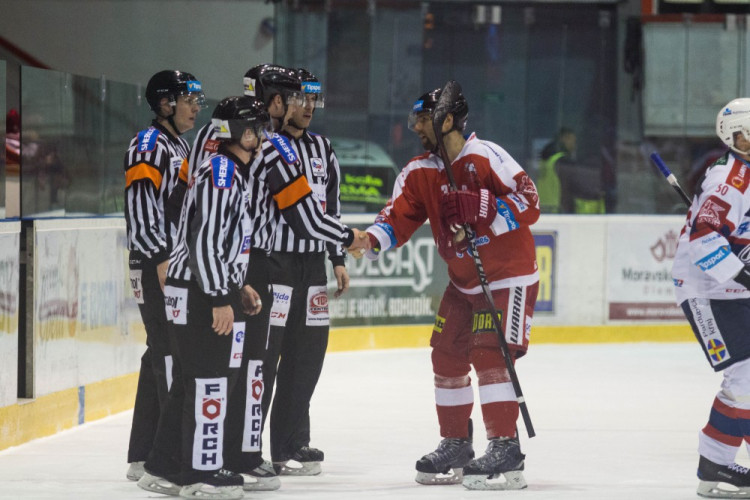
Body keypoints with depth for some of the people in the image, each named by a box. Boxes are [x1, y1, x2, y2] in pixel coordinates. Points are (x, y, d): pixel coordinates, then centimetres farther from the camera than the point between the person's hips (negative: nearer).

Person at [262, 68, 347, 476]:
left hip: (312, 265, 8)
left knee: (308, 351, 9)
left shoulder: (322, 149, 17)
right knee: (264, 351, -10)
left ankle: (291, 444, 18)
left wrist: (338, 259, 19)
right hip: (272, 260, -8)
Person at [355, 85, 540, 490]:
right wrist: (370, 241, -28)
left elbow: (529, 203, -20)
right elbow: (399, 217, -8)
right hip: (464, 281, 8)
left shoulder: (486, 157, -17)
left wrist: (480, 207, -32)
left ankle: (505, 449, -16)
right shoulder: (419, 173, 3)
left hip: (509, 274, -8)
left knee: (489, 354, -17)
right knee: (447, 355, 8)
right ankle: (455, 446, 20)